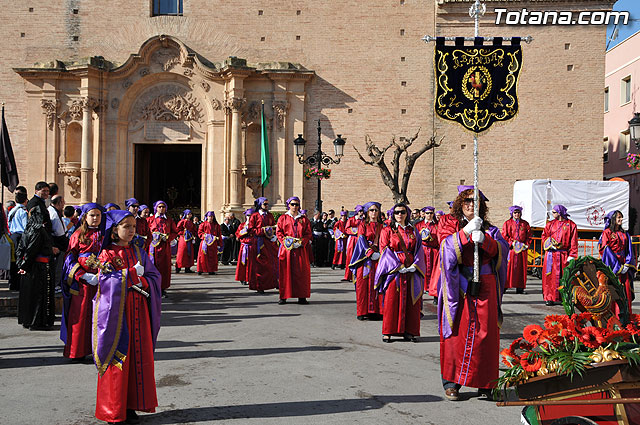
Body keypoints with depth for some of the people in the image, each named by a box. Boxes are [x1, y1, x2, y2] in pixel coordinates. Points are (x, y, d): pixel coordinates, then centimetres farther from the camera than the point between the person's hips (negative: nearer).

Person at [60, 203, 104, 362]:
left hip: (100, 280, 2)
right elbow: (70, 258, -1)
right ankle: (77, 351, 12)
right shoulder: (78, 235, 2)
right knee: (80, 314, 1)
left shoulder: (105, 235, 8)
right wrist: (84, 275, -13)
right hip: (81, 281, -2)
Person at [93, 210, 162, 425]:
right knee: (116, 360, 0)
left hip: (138, 312, 4)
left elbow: (154, 276, 5)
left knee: (139, 357, 4)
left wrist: (142, 283, -14)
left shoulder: (138, 252, 10)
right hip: (116, 313, -4)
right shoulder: (106, 254, -2)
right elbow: (107, 281, -16)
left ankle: (131, 406, 15)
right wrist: (133, 273, -15)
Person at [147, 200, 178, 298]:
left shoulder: (169, 220, 12)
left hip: (165, 246, 1)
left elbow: (175, 232, 13)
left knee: (165, 267, -1)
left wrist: (168, 237, -4)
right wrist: (152, 237, -8)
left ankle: (163, 289, 6)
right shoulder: (150, 219, 8)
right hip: (153, 245, -1)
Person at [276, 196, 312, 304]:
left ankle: (301, 296, 3)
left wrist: (301, 242, -9)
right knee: (285, 271, -3)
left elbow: (308, 234, 7)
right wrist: (285, 242, -11)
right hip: (287, 248, -1)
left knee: (301, 272, -2)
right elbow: (278, 232, 4)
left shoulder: (304, 219, 13)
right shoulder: (283, 218, 10)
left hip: (301, 249, 1)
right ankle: (283, 297, 0)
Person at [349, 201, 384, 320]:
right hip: (365, 257, -2)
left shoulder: (381, 226, 14)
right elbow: (361, 240, -4)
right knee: (364, 283, -5)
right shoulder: (363, 225, 7)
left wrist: (379, 253, -10)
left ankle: (376, 311, -2)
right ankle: (363, 312, -2)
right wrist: (370, 252, -14)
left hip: (378, 256, 2)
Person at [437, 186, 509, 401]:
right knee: (457, 332, -2)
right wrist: (466, 232, -22)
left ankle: (484, 383, 10)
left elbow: (502, 249, -4)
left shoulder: (489, 229, 13)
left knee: (485, 333, 0)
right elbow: (447, 248, -11)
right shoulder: (450, 226, 7)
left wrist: (484, 239, -21)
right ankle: (451, 381, 8)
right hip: (458, 286, -2)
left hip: (484, 286, 2)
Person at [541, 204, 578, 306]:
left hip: (564, 255, -2)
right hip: (551, 254, 2)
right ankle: (549, 298, 2)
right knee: (550, 276, -2)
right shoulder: (550, 224, 11)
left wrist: (571, 256, -9)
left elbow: (573, 242, -1)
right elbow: (544, 235, 11)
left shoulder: (571, 225, 2)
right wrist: (549, 244, -9)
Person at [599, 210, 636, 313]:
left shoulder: (625, 234, 16)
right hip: (612, 265, -5)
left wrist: (627, 265, -4)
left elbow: (629, 250, 12)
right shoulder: (607, 233, -1)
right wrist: (617, 266, -13)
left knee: (626, 289, 2)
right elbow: (605, 250, -9)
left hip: (623, 265, 5)